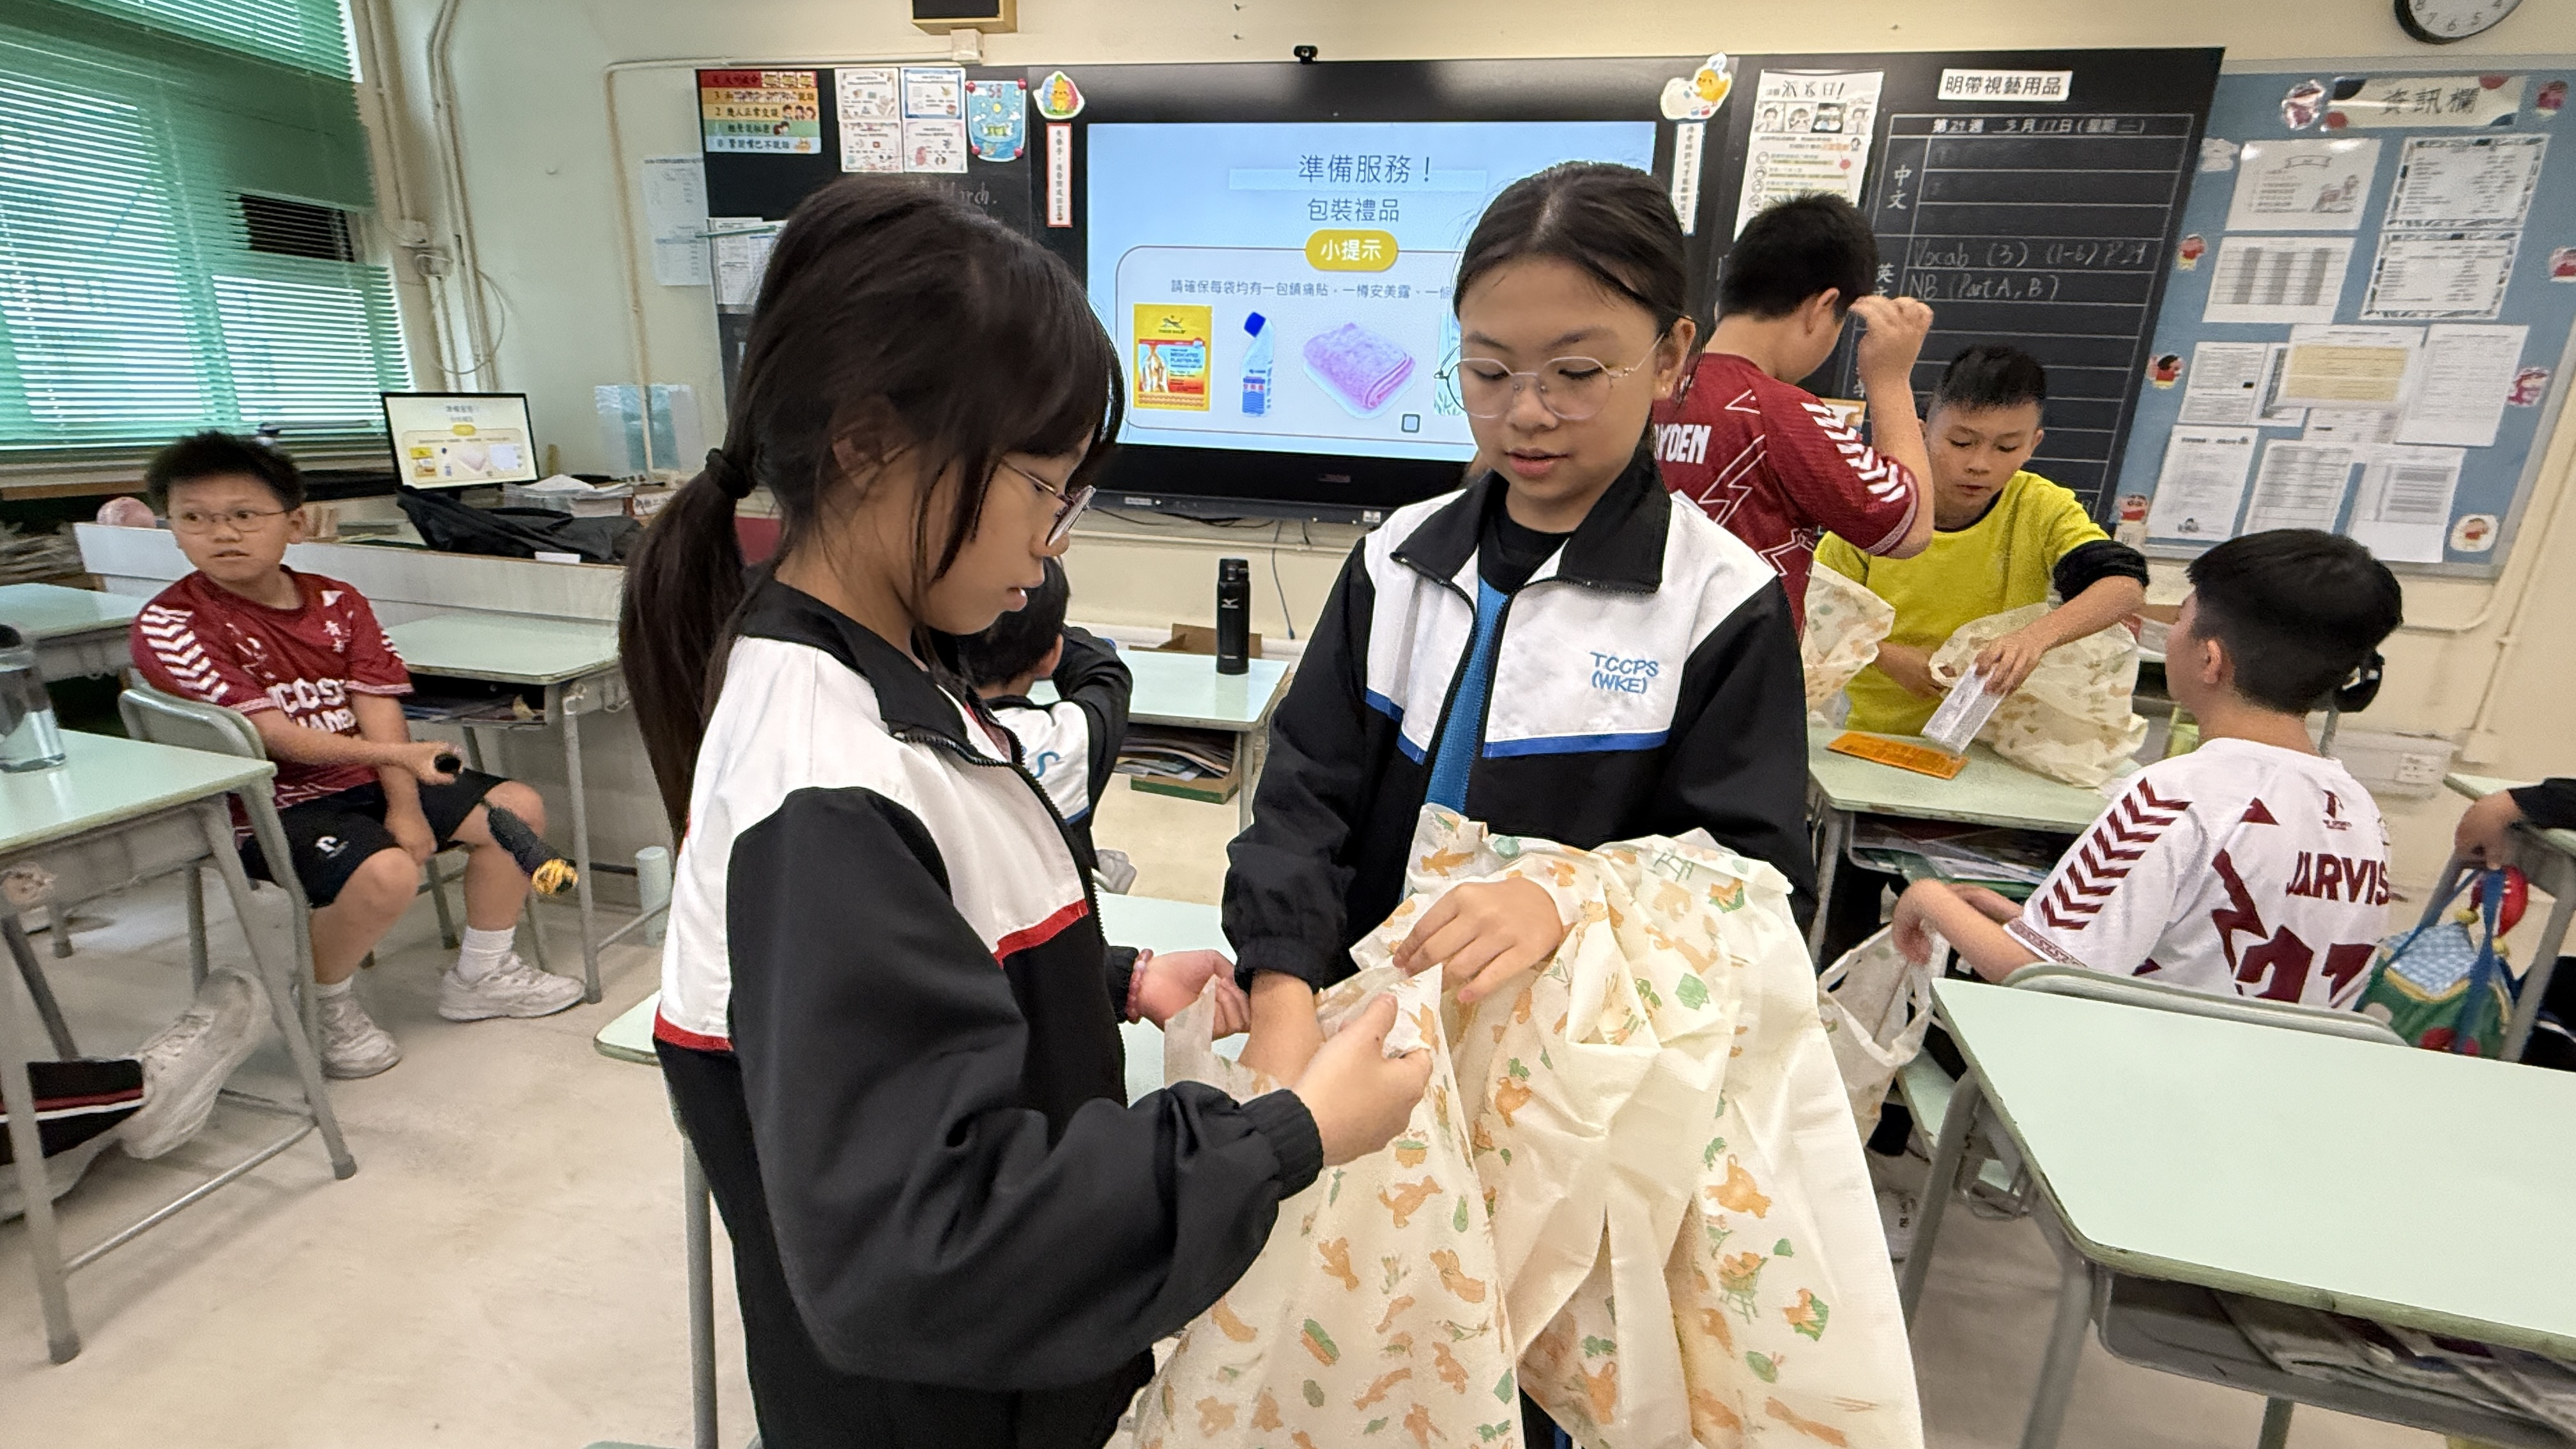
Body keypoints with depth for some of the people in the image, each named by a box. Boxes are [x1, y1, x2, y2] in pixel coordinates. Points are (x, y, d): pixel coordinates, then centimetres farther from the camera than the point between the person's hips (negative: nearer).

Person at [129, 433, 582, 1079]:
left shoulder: (337, 602, 4)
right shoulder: (170, 625, -11)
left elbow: (377, 707, -4)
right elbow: (268, 733, -21)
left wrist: (403, 805, -15)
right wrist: (390, 752, -32)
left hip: (362, 782, 6)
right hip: (267, 805, -6)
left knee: (517, 808, -3)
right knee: (385, 872, -33)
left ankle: (480, 975, 13)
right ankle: (323, 1007, -1)